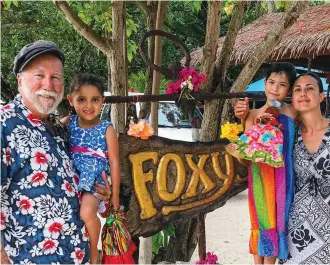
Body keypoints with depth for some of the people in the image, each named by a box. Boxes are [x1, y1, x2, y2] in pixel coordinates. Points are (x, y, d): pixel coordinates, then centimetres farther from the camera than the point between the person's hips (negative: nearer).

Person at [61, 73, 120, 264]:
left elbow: (114, 163, -3)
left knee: (87, 212, -28)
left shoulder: (107, 129, -6)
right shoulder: (67, 123, 2)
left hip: (95, 181, -4)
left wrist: (115, 194, -2)